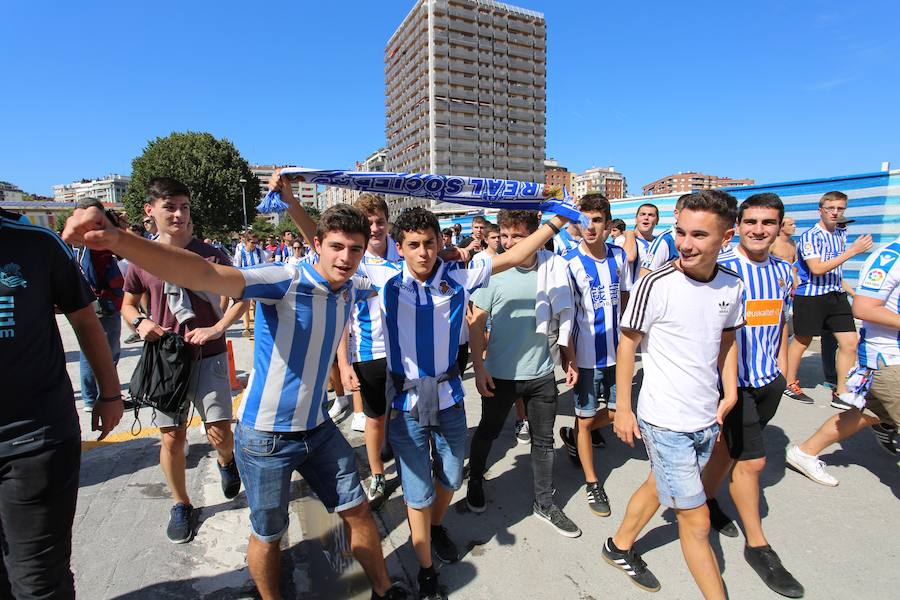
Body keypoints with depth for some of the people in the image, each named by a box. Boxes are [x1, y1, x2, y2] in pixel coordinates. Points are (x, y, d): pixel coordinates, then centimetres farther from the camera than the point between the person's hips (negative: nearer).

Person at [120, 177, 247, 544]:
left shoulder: (210, 255, -6)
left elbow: (242, 296, 0)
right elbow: (128, 304, 15)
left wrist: (217, 329, -14)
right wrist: (140, 322, -7)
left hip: (209, 356, -1)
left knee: (220, 434, -3)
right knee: (172, 437, 7)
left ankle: (226, 462, 34)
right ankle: (181, 505, 29)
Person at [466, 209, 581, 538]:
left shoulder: (555, 265, -7)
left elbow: (563, 315, 5)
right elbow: (477, 322, -8)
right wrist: (479, 368, -11)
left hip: (542, 372, 2)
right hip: (500, 373, -2)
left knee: (543, 440, 16)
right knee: (487, 432, 19)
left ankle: (544, 502, 37)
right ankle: (475, 482, 46)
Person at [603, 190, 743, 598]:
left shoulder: (732, 286, -2)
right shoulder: (656, 284, -19)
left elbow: (727, 341, 13)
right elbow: (627, 344, -12)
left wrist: (730, 392, 3)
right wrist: (623, 408, -9)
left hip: (708, 419, 6)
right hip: (666, 421, -6)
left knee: (658, 487, 23)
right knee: (696, 520, 6)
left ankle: (620, 547, 45)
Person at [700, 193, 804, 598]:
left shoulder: (783, 270, 6)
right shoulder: (722, 270, -16)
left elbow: (780, 320, 17)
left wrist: (782, 364, 14)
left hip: (769, 380, 7)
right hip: (734, 381, -6)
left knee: (731, 446, 20)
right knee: (751, 460, 1)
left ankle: (706, 499, 41)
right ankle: (757, 545, 20)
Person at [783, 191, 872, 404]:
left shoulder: (841, 234, 11)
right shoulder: (810, 236, -13)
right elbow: (817, 268, -22)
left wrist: (847, 289, 21)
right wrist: (852, 251, -21)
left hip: (837, 295, 7)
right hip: (811, 295, -7)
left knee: (850, 342, 3)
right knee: (802, 341, 5)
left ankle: (842, 391, 14)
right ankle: (790, 384, 21)